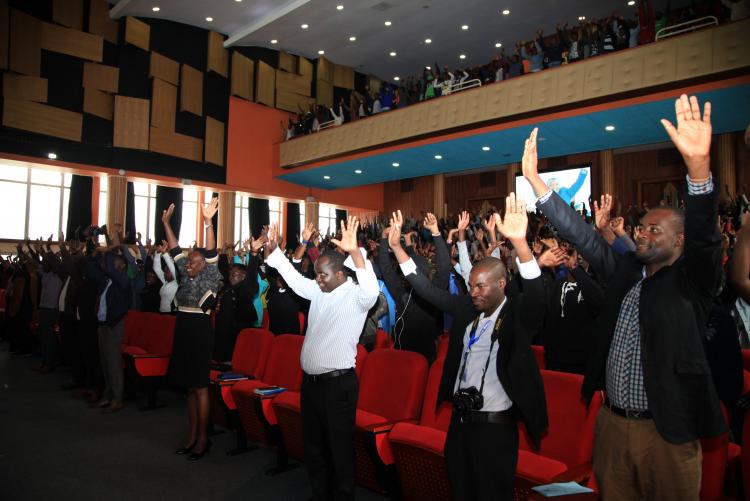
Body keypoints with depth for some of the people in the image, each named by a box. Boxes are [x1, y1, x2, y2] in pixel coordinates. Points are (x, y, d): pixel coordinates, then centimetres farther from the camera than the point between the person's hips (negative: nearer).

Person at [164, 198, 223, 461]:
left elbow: (211, 253, -19)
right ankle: (192, 436, 24)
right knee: (190, 387, 13)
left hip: (200, 331, -7)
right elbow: (175, 251, 14)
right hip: (183, 331, 7)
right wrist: (166, 224, 12)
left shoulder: (209, 277, -6)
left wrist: (208, 222, -31)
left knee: (200, 387, -2)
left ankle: (203, 439, 9)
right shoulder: (186, 276, 12)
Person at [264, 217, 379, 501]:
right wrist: (273, 250, 5)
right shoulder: (318, 292, 8)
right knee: (313, 444, 20)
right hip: (310, 381, 8)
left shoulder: (356, 296, -14)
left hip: (338, 383, -8)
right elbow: (293, 278, 16)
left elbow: (371, 291, -34)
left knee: (340, 447, 4)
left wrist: (355, 252, -47)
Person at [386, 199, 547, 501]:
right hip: (459, 420, 6)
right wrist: (396, 247, 0)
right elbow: (427, 290, 7)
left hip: (495, 426, -5)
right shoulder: (466, 309, 5)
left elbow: (534, 291, -30)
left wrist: (519, 242, -47)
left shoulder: (517, 315, -11)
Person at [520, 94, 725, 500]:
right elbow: (580, 234, 1)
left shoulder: (692, 281, -5)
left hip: (667, 430, -4)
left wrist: (698, 164, -39)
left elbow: (704, 234, -23)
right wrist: (534, 178, -5)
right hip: (612, 422, 4)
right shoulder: (624, 272, 5)